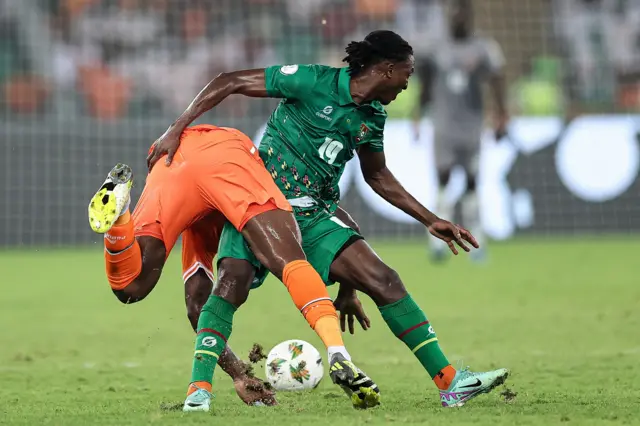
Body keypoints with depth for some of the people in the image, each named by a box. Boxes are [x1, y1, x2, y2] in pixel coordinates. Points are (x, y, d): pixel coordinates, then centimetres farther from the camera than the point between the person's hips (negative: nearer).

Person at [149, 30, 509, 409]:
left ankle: (450, 382, -5)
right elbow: (230, 82, -10)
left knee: (383, 280, -8)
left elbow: (377, 175, 26)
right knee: (232, 282, -31)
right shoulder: (315, 82, -12)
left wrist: (430, 220, 23)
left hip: (313, 218, 5)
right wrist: (177, 130, -15)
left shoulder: (372, 117, 9)